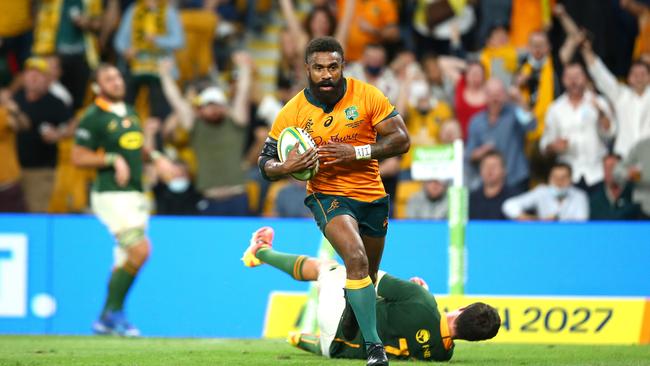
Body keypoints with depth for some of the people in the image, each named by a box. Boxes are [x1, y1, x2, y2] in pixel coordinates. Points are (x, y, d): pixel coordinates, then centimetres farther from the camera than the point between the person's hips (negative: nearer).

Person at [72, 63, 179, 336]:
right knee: (139, 250, -19)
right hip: (112, 194, -8)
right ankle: (114, 312, -8)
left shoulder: (129, 112, 15)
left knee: (126, 261, 9)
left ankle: (106, 320, 16)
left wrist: (156, 158, 11)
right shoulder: (93, 117, -8)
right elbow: (78, 157, -10)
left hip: (135, 194, 8)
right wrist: (112, 160, -18)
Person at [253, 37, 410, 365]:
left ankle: (349, 334, 51)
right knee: (356, 258, -29)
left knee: (367, 274, 18)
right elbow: (265, 164, -2)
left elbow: (401, 139, -9)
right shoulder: (292, 113, -10)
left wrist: (357, 152, -22)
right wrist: (286, 167, -26)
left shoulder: (367, 96, -9)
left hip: (372, 196, 3)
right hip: (328, 196, -3)